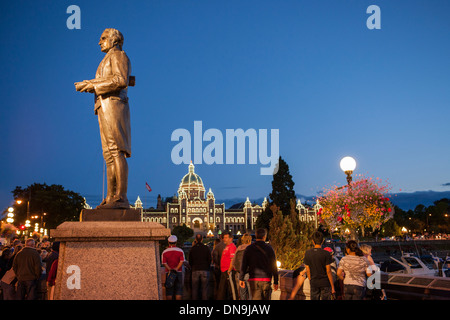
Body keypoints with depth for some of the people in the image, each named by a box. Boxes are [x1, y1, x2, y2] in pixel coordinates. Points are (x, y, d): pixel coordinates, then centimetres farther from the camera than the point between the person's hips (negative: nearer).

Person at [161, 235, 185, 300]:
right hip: (178, 272, 0)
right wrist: (176, 269, -14)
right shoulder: (180, 251, 1)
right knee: (178, 290, 4)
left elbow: (164, 263, -7)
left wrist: (170, 269, -16)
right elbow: (181, 261, -8)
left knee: (169, 290, 5)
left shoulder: (164, 252, 2)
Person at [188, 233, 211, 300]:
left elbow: (190, 261, 8)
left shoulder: (192, 248, 2)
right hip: (205, 270, -1)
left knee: (194, 289, 9)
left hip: (195, 270, 1)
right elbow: (209, 260, 3)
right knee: (204, 289, 2)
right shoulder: (206, 248, -2)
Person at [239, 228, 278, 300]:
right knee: (266, 299, 13)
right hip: (266, 279, 0)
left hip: (254, 279, 0)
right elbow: (274, 266, 2)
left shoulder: (249, 248, 1)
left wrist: (241, 279, 7)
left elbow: (244, 265, 0)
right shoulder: (269, 248, 1)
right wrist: (275, 282, 6)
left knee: (256, 298, 0)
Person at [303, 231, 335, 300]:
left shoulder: (307, 253, -3)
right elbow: (328, 271, -11)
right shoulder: (326, 254, -12)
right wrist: (332, 287, -3)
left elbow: (308, 270, 2)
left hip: (314, 283, 3)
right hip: (325, 283, -3)